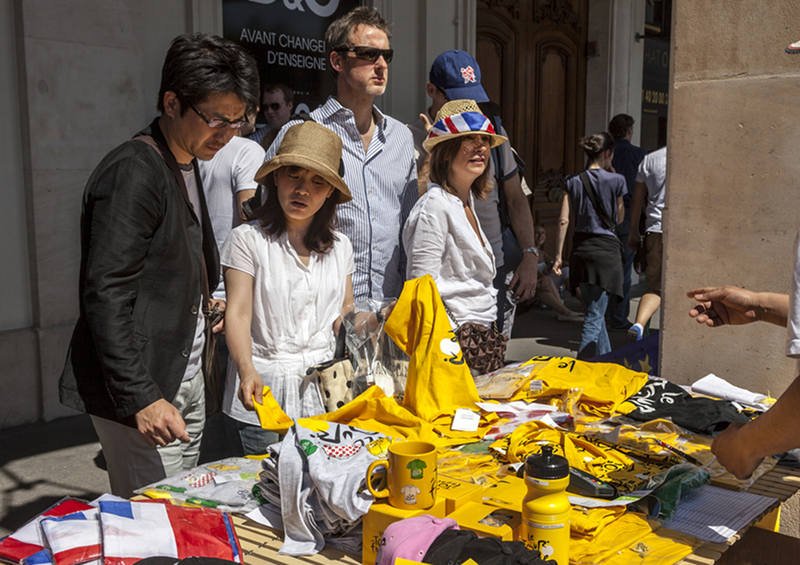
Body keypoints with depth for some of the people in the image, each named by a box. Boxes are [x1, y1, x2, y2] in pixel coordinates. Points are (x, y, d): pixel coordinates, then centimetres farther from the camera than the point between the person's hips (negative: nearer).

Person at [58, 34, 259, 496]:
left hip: (186, 379, 9)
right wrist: (141, 397, -24)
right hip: (141, 392, -9)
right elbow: (106, 297, -22)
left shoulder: (186, 164, 12)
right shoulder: (131, 174, -18)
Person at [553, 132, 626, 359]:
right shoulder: (616, 180, -5)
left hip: (581, 250, 5)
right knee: (595, 316, -4)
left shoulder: (573, 182, 4)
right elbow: (619, 218, 8)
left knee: (594, 311, 17)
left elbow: (564, 220, -2)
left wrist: (558, 255, 2)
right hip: (606, 249, -5)